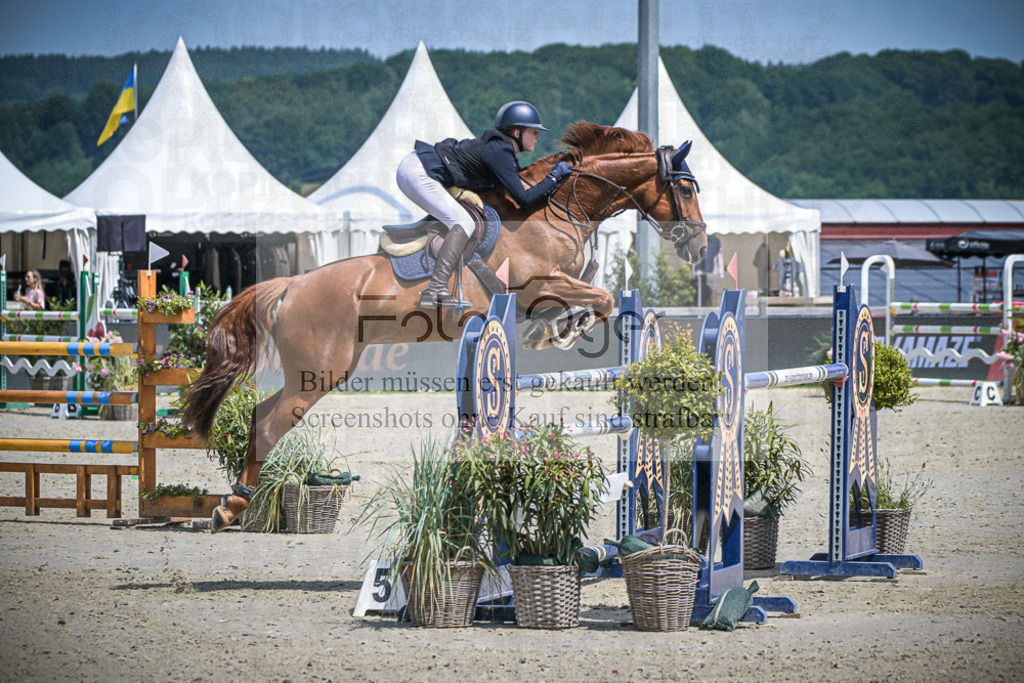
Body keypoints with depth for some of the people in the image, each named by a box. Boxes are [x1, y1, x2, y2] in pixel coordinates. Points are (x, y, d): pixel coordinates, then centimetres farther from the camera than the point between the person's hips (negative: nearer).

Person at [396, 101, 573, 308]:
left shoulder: (500, 147, 13)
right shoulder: (499, 152, -15)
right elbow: (523, 199, -19)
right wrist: (553, 178, -7)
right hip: (417, 173, -10)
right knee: (464, 224, -15)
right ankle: (436, 290, -27)